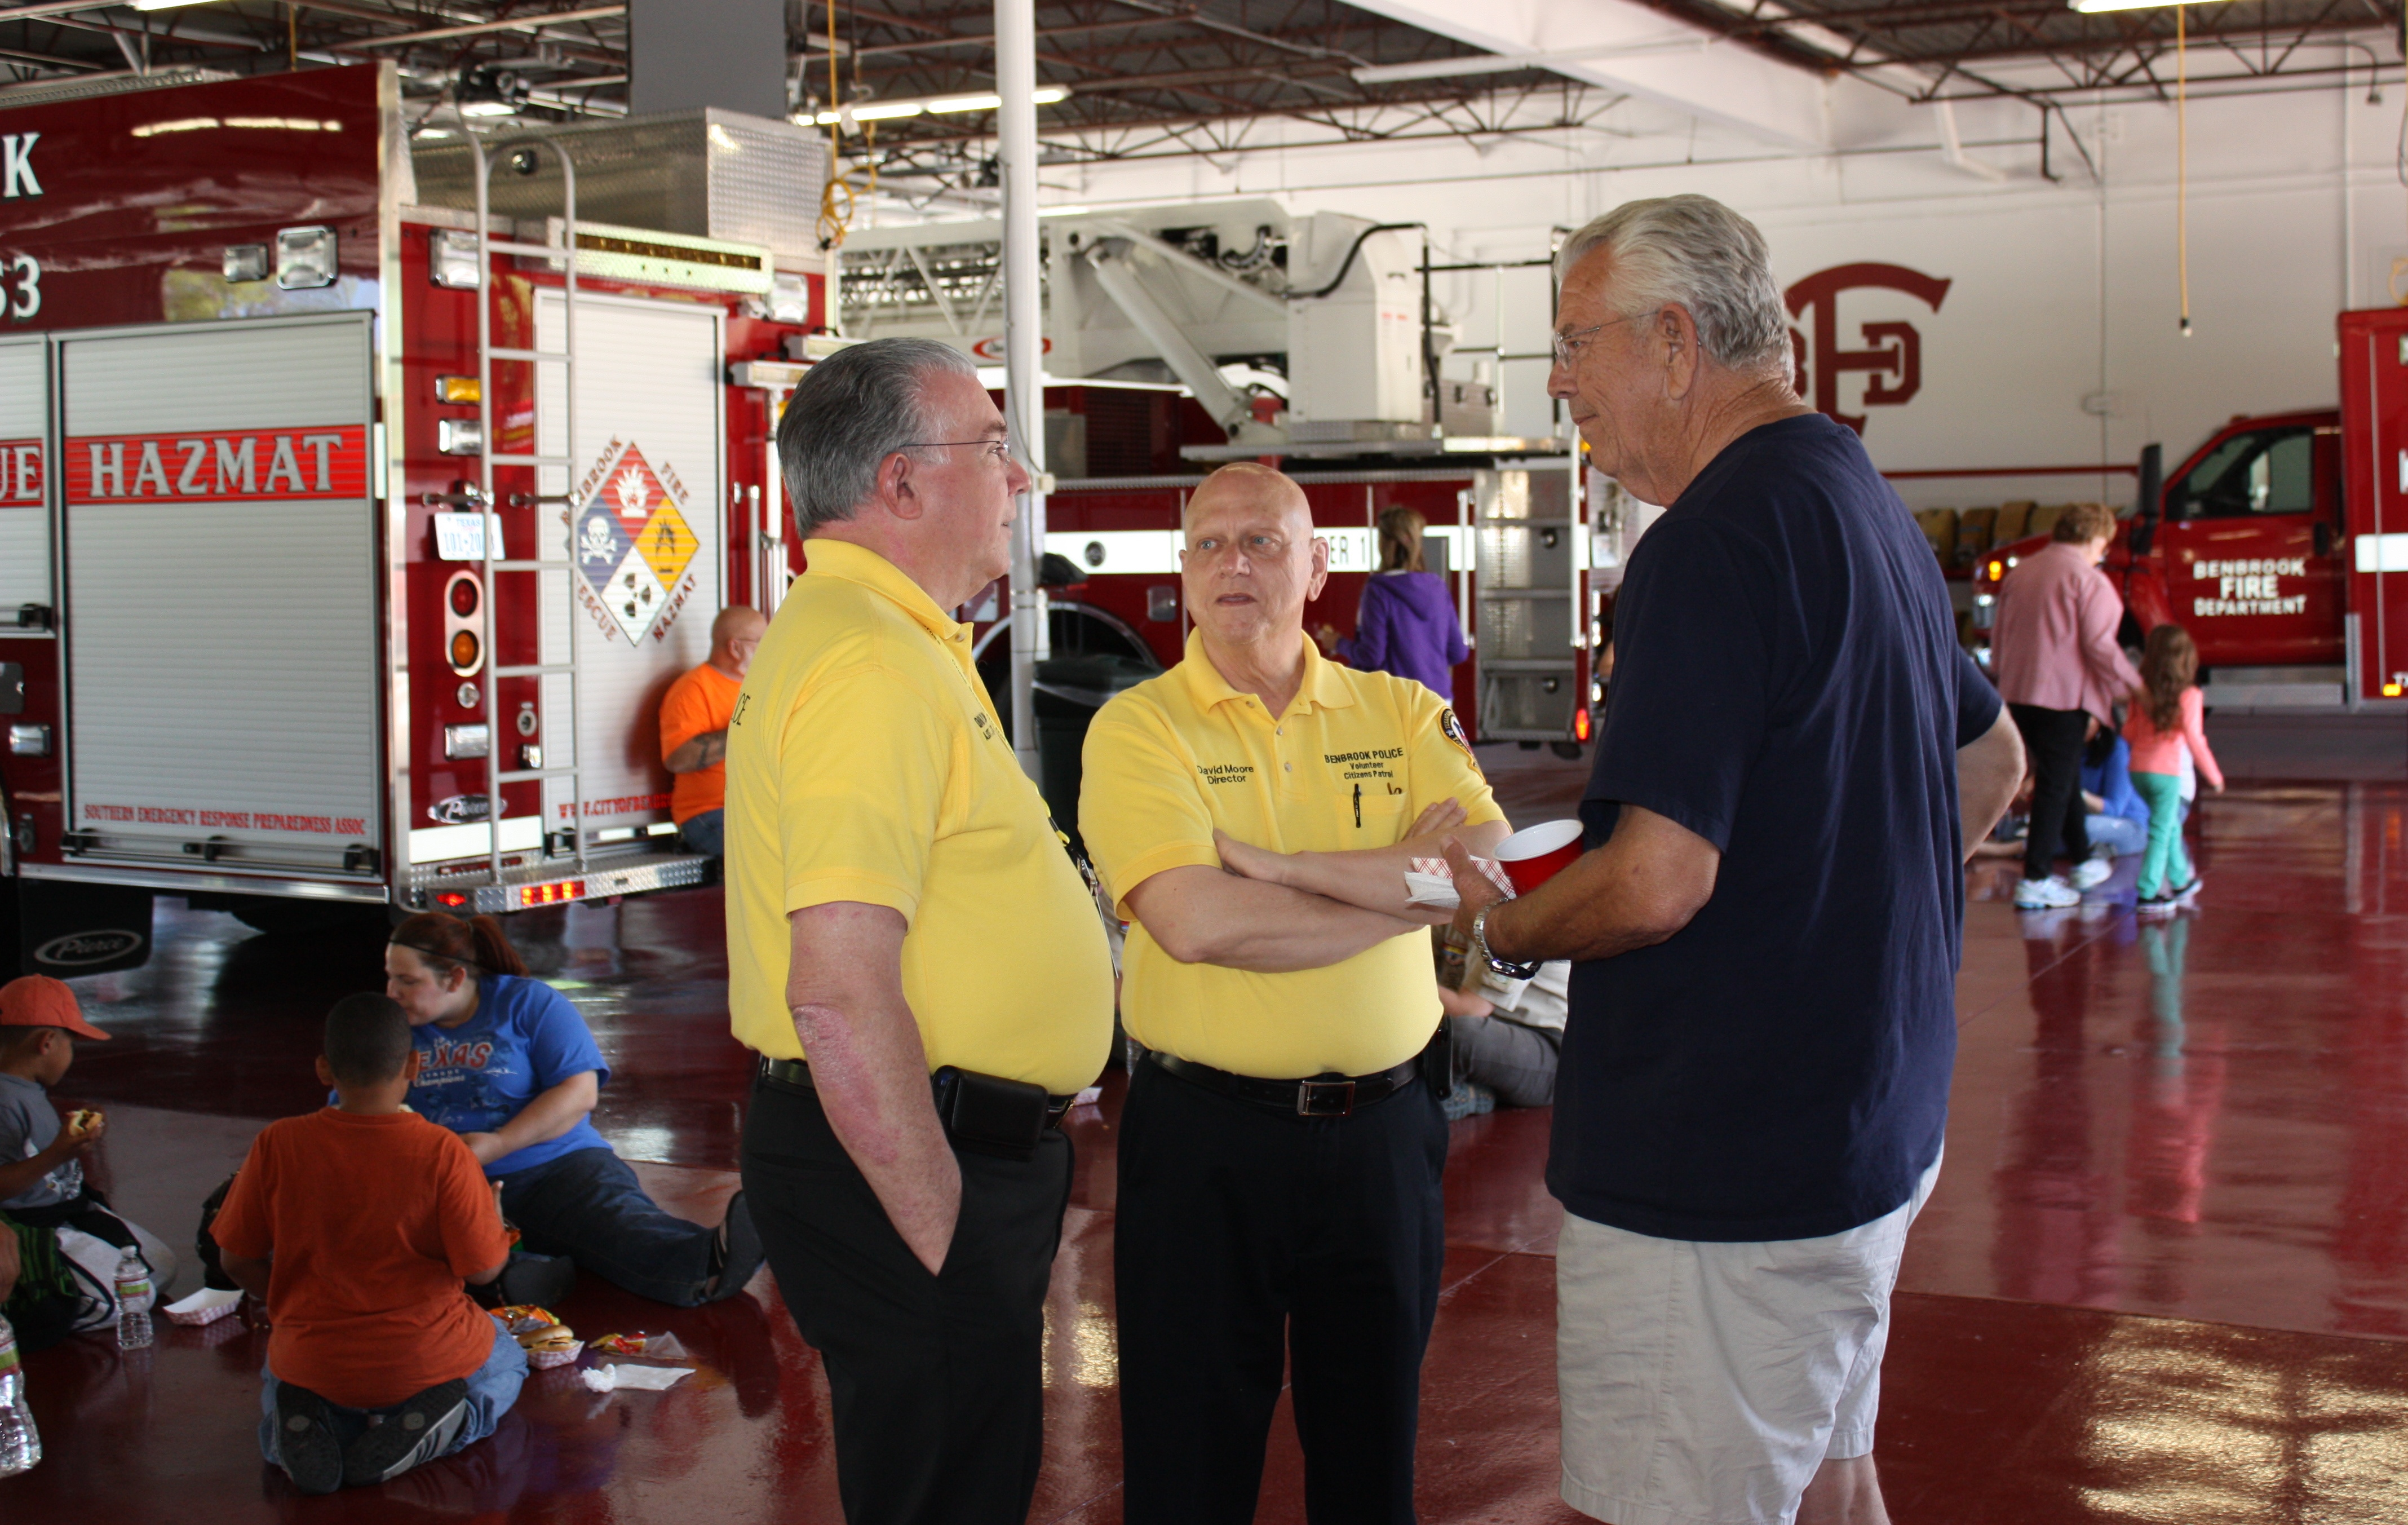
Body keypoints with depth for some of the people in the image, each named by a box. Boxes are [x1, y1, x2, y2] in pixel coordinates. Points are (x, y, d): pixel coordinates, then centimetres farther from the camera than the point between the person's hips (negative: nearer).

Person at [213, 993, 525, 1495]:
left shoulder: (277, 1146, -11)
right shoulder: (442, 1152, -18)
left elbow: (239, 1260, -2)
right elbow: (481, 1269, -14)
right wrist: (493, 1214, 7)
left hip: (314, 1363, 2)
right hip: (426, 1357, -2)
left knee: (278, 1381, 40)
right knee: (504, 1362, 33)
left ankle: (308, 1425, 2)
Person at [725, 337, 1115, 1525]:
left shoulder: (849, 632, 16)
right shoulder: (877, 666, -20)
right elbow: (840, 993, -27)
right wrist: (943, 1239, -23)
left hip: (926, 1151, 11)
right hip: (911, 1164, -11)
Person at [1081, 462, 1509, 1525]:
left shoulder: (1404, 713, 4)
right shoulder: (1139, 728, -5)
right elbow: (1196, 922, -21)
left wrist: (1274, 863, -17)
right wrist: (1400, 883, -13)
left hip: (1382, 1128, 3)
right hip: (1204, 1133, -2)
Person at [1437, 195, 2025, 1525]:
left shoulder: (1714, 544, -20)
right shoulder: (1869, 505, 12)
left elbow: (1657, 882, -26)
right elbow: (1991, 764, 26)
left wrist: (1496, 928, -7)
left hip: (1719, 1177, -10)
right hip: (1875, 1123, 10)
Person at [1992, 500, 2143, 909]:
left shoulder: (2020, 573, 14)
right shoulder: (2089, 580, -10)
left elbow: (1999, 639, 18)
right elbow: (2099, 644, -15)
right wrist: (2133, 686, -4)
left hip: (2018, 694, 8)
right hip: (2063, 695, -8)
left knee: (2063, 779, 22)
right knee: (2055, 786, -2)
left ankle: (2083, 862, 34)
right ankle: (2036, 881, -4)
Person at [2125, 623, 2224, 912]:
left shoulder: (2142, 693, 3)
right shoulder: (2189, 696, -11)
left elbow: (2129, 733, 8)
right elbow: (2194, 740, -14)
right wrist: (2214, 776, -5)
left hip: (2138, 770, 6)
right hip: (2167, 772, -6)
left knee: (2170, 825, 23)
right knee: (2160, 833, 1)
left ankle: (2180, 881, 37)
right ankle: (2147, 894, -2)